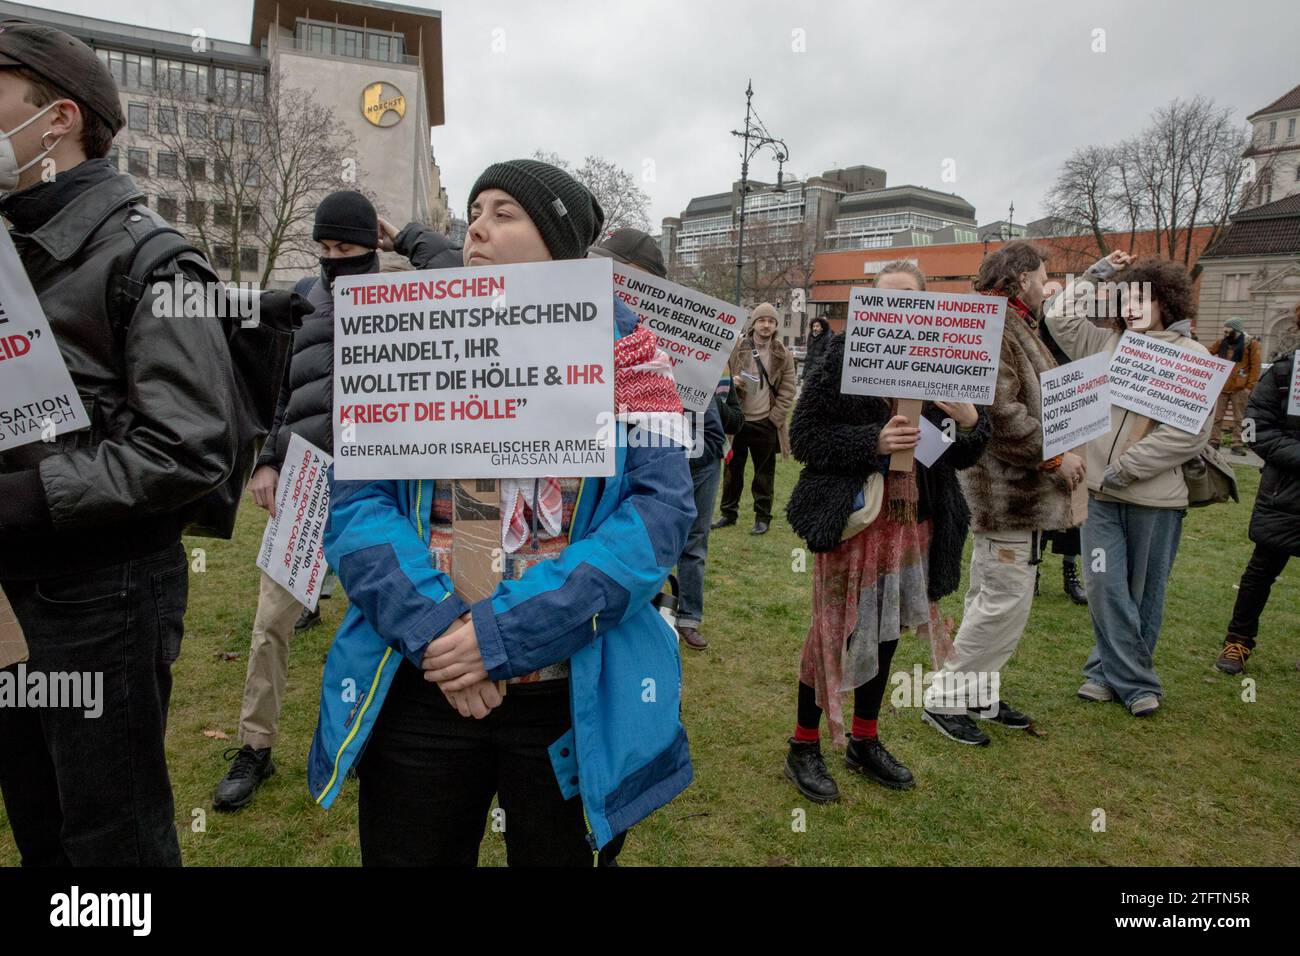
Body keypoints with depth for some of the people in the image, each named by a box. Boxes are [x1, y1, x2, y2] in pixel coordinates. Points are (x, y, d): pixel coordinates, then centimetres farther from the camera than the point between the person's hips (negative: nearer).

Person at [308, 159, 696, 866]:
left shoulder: (620, 346, -1)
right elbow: (355, 498, 0)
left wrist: (505, 635, -18)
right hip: (420, 689, 2)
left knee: (560, 854, 18)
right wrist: (430, 626, -17)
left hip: (575, 697, -1)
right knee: (407, 853, 18)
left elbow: (661, 505, -12)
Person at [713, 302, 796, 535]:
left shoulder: (783, 355, 1)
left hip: (766, 423, -1)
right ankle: (729, 513, 23)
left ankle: (762, 517, 18)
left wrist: (774, 419, -7)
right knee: (733, 468, 10)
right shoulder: (736, 348, 1)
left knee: (764, 472, 7)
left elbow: (787, 391, 1)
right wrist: (732, 383, -15)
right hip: (738, 419, 1)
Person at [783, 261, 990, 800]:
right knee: (836, 630, 1)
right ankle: (804, 747, 20)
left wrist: (970, 421, -11)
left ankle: (864, 741, 34)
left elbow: (962, 458, 10)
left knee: (885, 631, 15)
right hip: (853, 517, -5)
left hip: (914, 520, 5)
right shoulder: (843, 358, -7)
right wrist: (873, 440, -22)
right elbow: (803, 437, -11)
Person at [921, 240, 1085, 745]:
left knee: (989, 595, 16)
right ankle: (945, 698, 5)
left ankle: (980, 696, 28)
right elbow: (999, 411, -26)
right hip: (1009, 489, -11)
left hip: (1013, 489, 11)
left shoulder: (1014, 326, 18)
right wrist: (1054, 456, -19)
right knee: (1007, 599, -6)